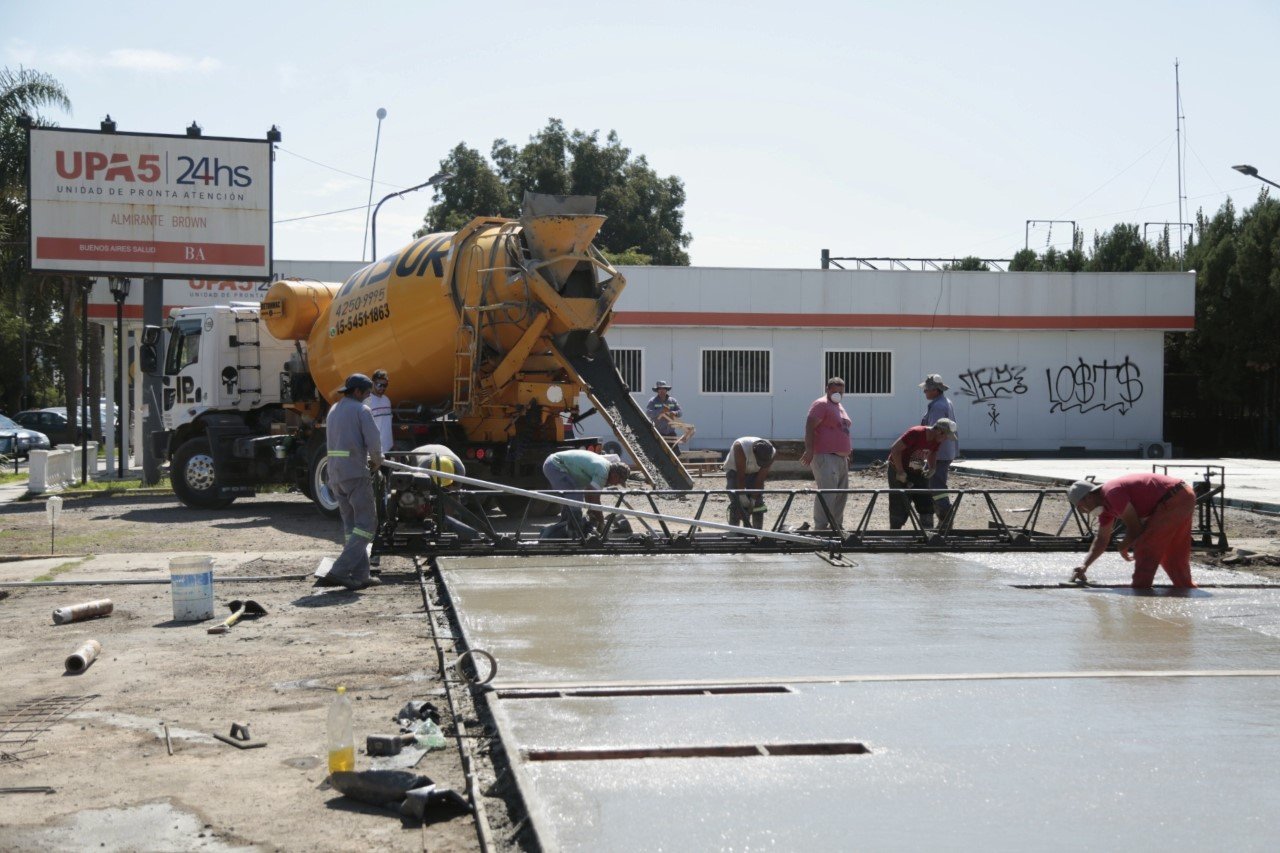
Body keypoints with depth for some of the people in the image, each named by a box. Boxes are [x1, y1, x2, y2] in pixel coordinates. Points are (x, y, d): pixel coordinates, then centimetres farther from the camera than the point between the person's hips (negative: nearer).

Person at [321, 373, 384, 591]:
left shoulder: (334, 410, 18)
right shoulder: (361, 410, -7)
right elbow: (373, 442, -14)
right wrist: (377, 461, 7)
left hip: (335, 474, 8)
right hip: (356, 474, -8)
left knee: (351, 525, 12)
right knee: (366, 524, -4)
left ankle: (360, 575, 10)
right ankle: (339, 571, -14)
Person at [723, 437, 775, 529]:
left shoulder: (771, 454, -27)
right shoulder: (740, 447, -39)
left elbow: (761, 478, -22)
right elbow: (740, 474, -33)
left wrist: (754, 498, -22)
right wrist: (742, 495, -32)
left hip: (754, 473, 3)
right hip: (735, 470, -3)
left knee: (758, 503, -7)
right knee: (736, 503, -17)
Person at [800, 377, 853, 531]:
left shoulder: (839, 407, 21)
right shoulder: (821, 405, -9)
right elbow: (809, 427, -17)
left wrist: (847, 454, 27)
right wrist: (809, 450, -26)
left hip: (841, 457, 10)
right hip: (825, 457, -10)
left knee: (841, 494, 13)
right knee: (827, 493, -15)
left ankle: (837, 526, 21)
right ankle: (821, 528, -15)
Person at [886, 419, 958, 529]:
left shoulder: (936, 440, -6)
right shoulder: (915, 433, -28)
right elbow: (895, 450, -27)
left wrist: (931, 468, -5)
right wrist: (900, 472, -24)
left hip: (916, 471, 7)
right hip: (898, 470, -7)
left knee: (927, 503, 2)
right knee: (899, 506, -8)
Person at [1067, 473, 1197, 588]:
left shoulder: (1112, 492, -20)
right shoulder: (1104, 504, 12)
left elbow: (1135, 527, -17)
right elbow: (1101, 539, 21)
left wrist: (1123, 547, 1)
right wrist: (1084, 566, 14)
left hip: (1174, 501, -10)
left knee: (1144, 546, -8)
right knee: (1173, 554, 22)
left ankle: (1140, 590, -4)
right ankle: (1187, 588, 34)